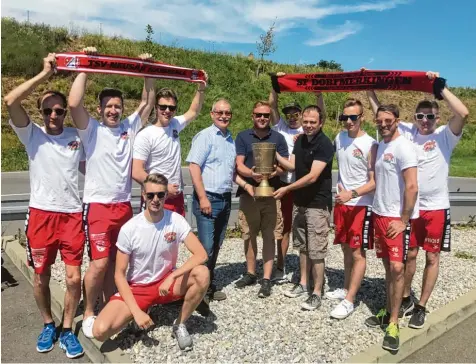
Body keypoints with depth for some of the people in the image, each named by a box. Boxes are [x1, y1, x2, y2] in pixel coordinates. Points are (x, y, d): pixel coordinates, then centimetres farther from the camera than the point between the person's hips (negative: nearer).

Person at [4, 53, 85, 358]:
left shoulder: (76, 136, 6)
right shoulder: (32, 135, 1)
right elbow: (11, 101, -14)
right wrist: (46, 73, -12)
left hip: (72, 215, 1)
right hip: (41, 215, 0)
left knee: (74, 278, 0)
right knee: (41, 277, 11)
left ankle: (68, 330, 20)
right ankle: (48, 325, 34)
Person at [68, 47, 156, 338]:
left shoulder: (130, 128, 10)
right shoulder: (91, 130, -2)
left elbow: (148, 102, 13)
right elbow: (74, 103, -17)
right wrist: (85, 67, -12)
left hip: (124, 206, 4)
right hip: (98, 206, -4)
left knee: (116, 261, 12)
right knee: (100, 262, -8)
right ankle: (89, 313, 13)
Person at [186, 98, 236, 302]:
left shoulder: (231, 140, 14)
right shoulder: (205, 136, -7)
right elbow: (194, 167, -15)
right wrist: (203, 198, -19)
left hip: (225, 199, 7)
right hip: (208, 198, -7)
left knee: (216, 246, 14)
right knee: (206, 247, -4)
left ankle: (209, 286, 27)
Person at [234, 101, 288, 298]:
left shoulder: (278, 138, 6)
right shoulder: (242, 137, 5)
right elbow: (239, 165, -3)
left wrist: (271, 174, -19)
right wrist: (252, 174, -24)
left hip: (271, 193, 0)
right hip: (248, 193, 1)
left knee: (269, 237, 2)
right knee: (249, 236, 10)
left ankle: (266, 279, 10)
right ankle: (250, 273, 27)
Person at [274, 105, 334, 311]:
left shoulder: (325, 144, -17)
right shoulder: (300, 140, 8)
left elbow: (312, 177, -23)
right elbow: (292, 165, 7)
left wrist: (286, 189, -20)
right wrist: (274, 155, -8)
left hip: (318, 204, -8)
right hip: (300, 201, 8)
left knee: (316, 251, -1)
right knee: (303, 246, 17)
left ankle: (316, 293, 10)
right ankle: (303, 284, 31)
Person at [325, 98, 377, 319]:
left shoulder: (370, 145, -14)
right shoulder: (339, 138, 5)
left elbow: (375, 182, -16)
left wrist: (352, 193, -28)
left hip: (361, 206, -6)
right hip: (341, 203, 6)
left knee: (358, 253, 0)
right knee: (346, 249, 17)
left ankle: (349, 301, 6)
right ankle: (346, 289, 31)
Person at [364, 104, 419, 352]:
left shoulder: (403, 148, -13)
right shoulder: (381, 146, 12)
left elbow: (412, 187, -18)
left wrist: (403, 220, -17)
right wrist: (377, 212, 13)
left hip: (397, 218, -8)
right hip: (379, 215, 8)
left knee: (397, 268, -8)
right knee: (388, 266, 14)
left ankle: (393, 324, 2)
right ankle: (389, 312, 25)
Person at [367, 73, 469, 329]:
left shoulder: (445, 135, -5)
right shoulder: (406, 132, 2)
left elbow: (463, 113, -24)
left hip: (436, 207, -2)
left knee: (432, 257, 8)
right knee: (409, 254, 14)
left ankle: (421, 307, 22)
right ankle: (405, 298, 31)